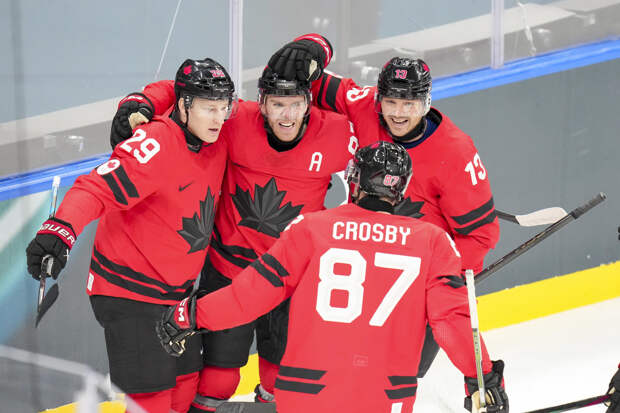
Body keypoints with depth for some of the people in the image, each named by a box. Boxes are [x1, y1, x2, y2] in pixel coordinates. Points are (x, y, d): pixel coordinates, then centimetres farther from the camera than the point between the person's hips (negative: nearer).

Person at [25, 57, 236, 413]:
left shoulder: (218, 144, -1)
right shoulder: (154, 145, -24)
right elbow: (97, 189, -33)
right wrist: (62, 228, -48)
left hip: (177, 288, 8)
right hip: (130, 289, -8)